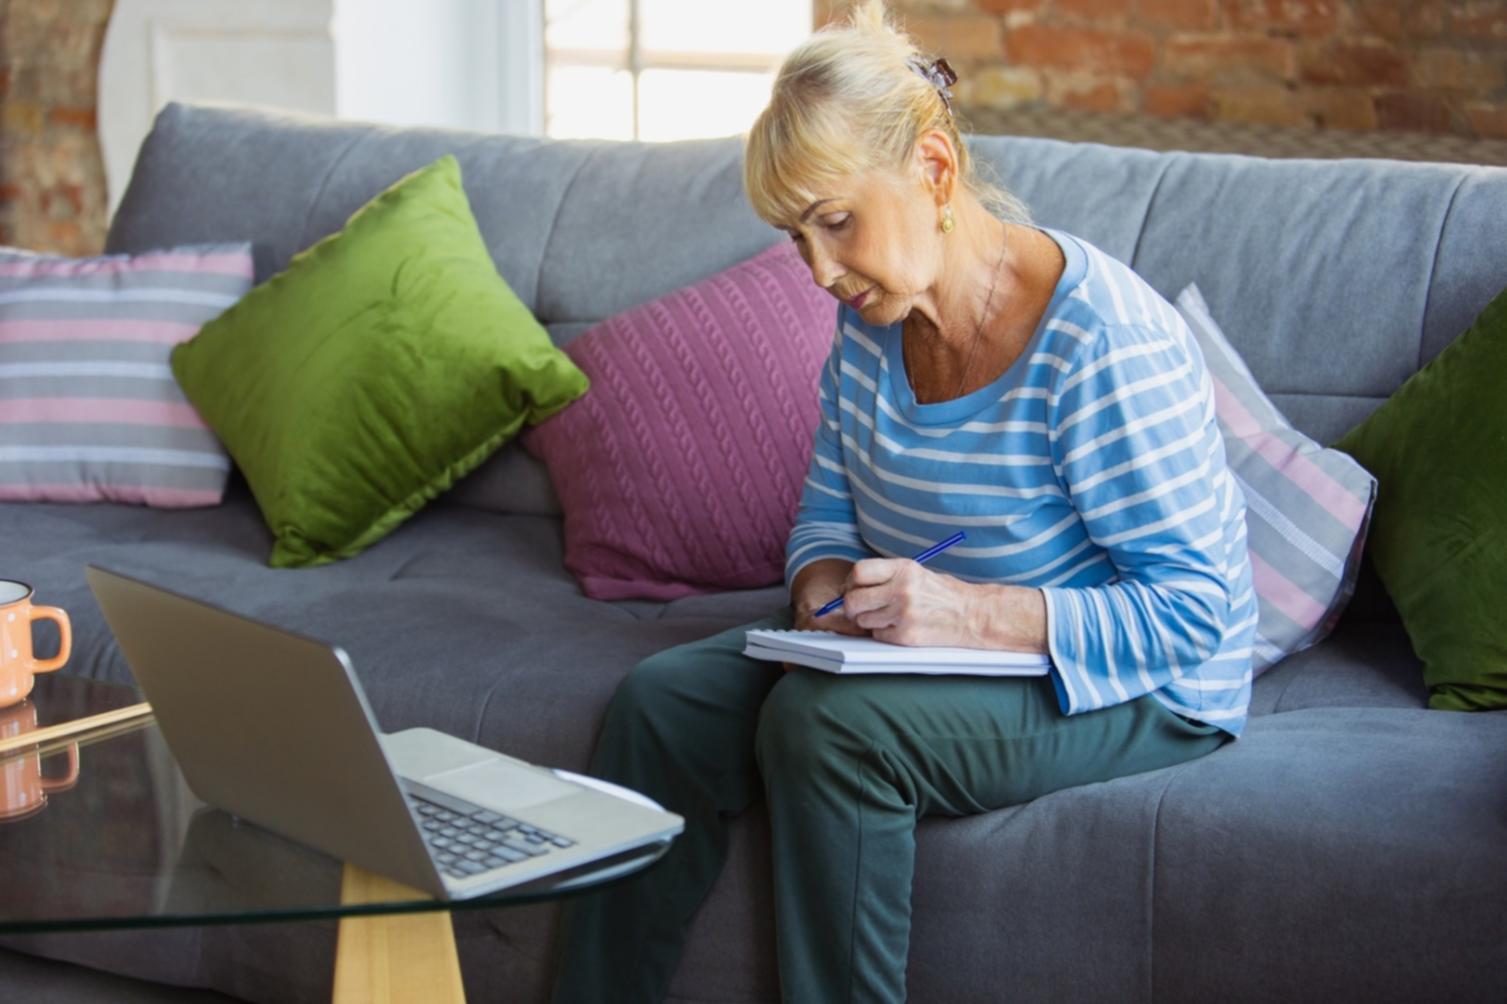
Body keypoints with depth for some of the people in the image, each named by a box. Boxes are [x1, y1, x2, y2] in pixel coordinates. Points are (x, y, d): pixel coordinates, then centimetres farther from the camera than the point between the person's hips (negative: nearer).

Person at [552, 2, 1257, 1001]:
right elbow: (829, 509, 13)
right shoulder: (872, 322, 1)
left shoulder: (1102, 344, -24)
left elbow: (1190, 610, -23)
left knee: (826, 723, -31)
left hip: (1131, 689, -7)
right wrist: (825, 585, -12)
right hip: (934, 655, 8)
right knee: (663, 702, -11)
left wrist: (975, 612, -33)